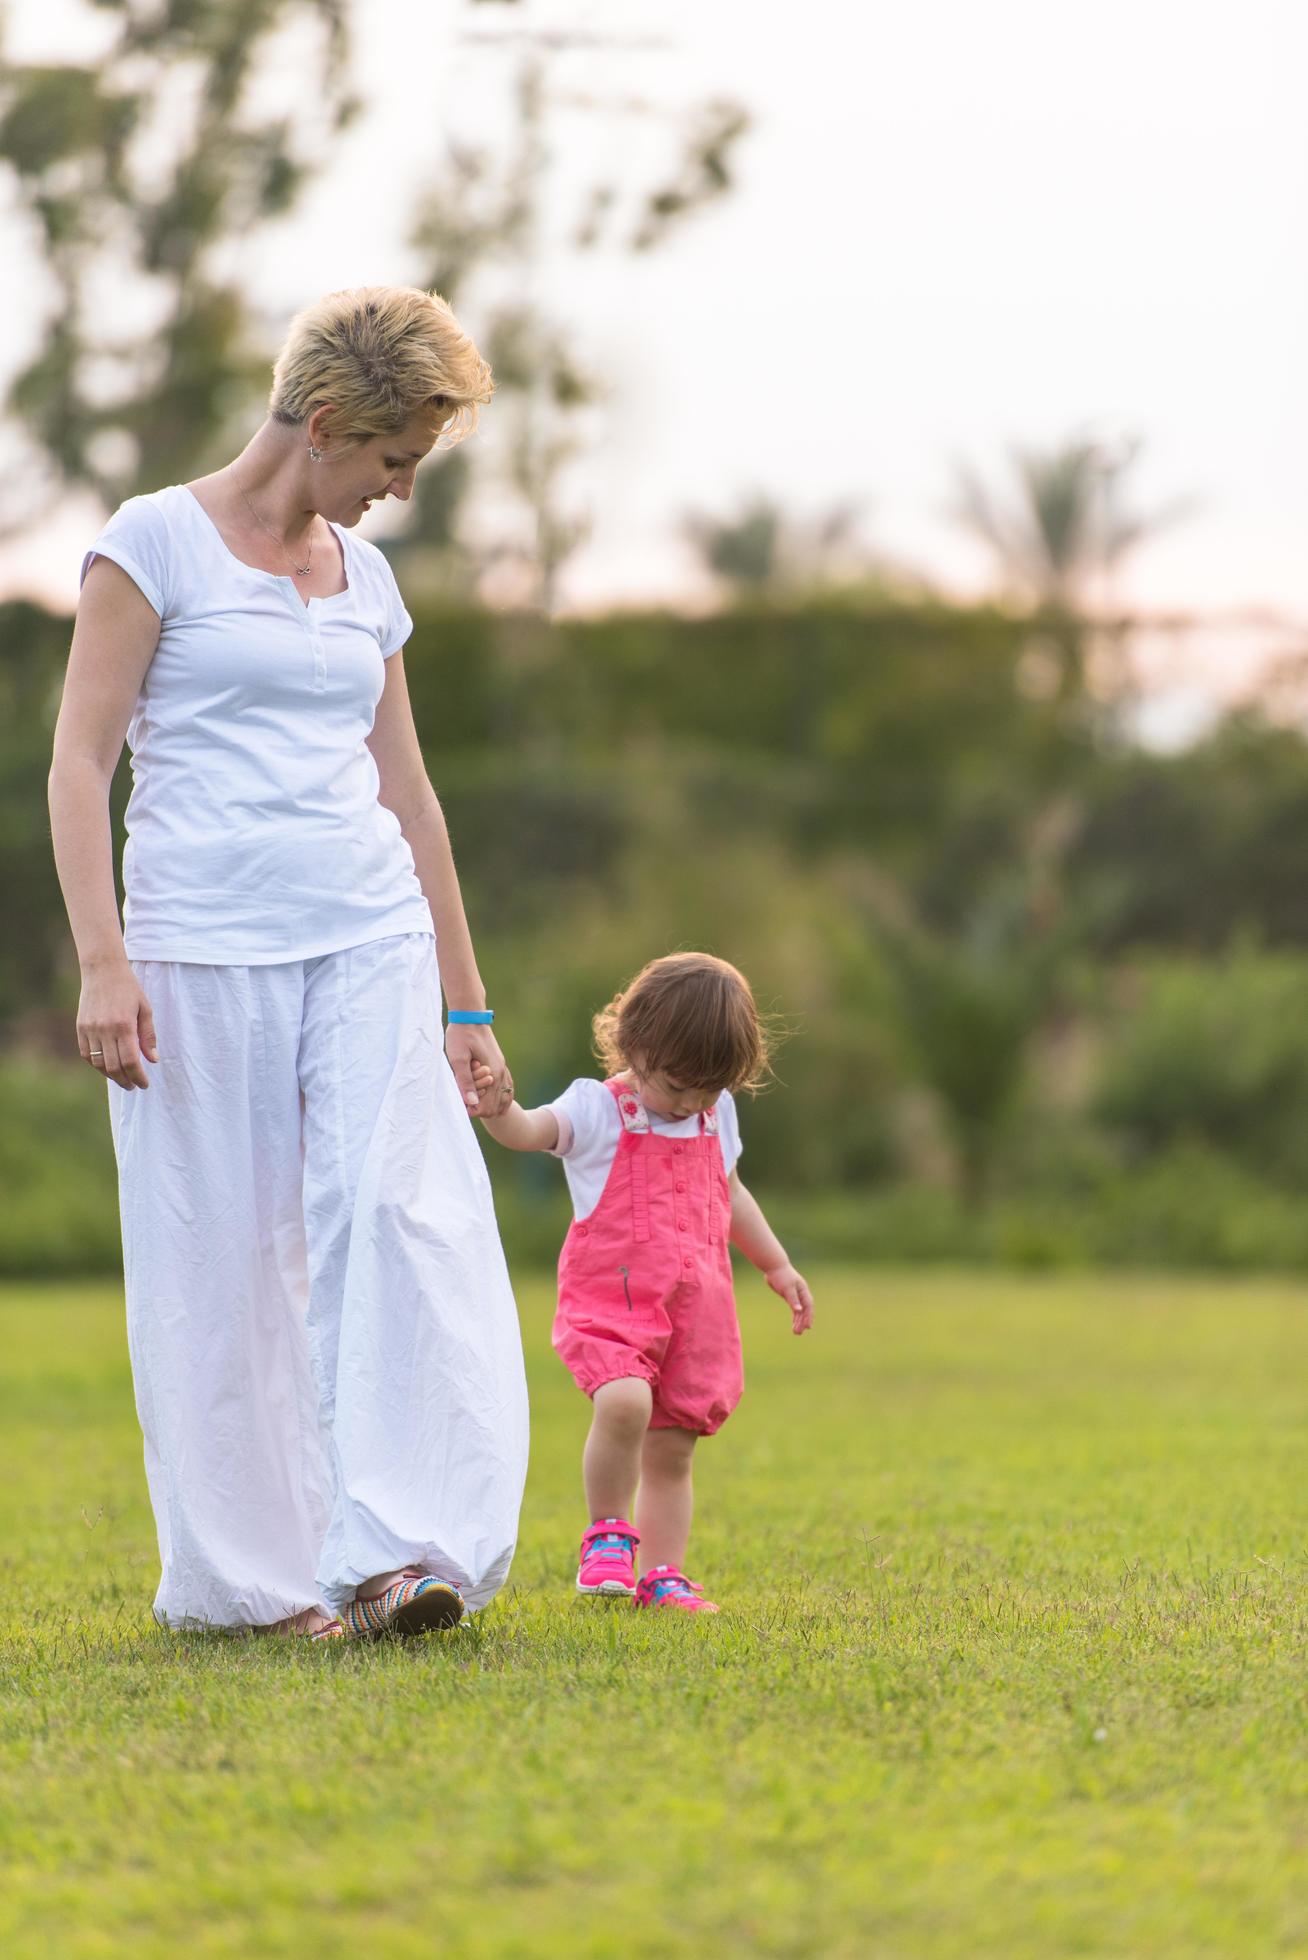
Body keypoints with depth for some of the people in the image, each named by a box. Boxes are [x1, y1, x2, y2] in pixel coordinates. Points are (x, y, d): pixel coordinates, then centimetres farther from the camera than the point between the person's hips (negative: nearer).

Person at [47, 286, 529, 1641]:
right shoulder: (155, 543, 0)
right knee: (221, 1263, -1)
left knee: (401, 1221, -13)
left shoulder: (362, 576, 17)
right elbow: (80, 763, -5)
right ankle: (243, 1575, 9)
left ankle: (394, 1557, -19)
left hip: (370, 940, 4)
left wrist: (465, 1005, 22)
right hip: (202, 949, -4)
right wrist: (102, 962, -15)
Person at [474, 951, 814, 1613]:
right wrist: (498, 1108, -48)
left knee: (672, 1449, 7)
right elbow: (532, 1130, -25)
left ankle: (663, 1576, 19)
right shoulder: (597, 1110, -6)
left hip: (694, 1306, 5)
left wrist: (778, 1266, 32)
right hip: (611, 1301, -5)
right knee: (624, 1402, -29)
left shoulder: (716, 1114, 12)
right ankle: (608, 1533, -7)